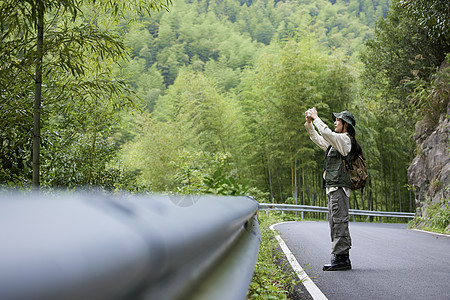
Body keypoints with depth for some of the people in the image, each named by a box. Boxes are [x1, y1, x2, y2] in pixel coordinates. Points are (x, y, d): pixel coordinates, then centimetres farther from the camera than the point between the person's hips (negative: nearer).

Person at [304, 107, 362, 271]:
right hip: (334, 187, 10)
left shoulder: (344, 139, -7)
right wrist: (309, 123, 20)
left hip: (340, 186, -10)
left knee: (339, 221, -11)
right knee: (335, 221, 10)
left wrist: (316, 117, -10)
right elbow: (318, 139, 32)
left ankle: (340, 258, -11)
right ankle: (343, 259, 13)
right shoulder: (335, 141, 23)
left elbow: (326, 132, -22)